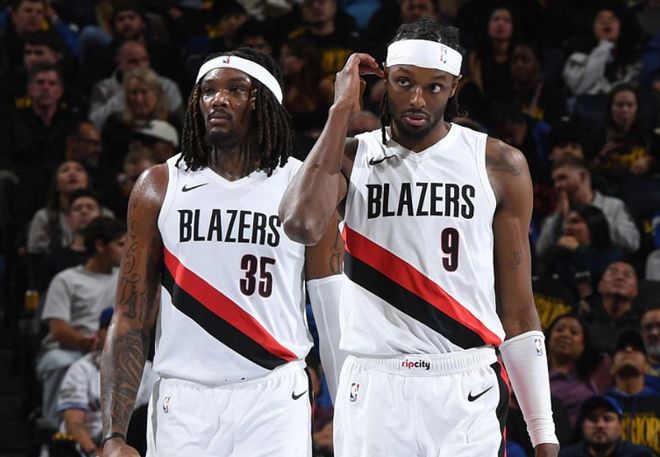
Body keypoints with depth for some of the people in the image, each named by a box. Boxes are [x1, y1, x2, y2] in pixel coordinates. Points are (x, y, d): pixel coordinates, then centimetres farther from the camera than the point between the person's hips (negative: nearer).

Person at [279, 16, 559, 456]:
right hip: (373, 391, 0)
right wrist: (341, 110, -10)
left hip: (467, 392, 0)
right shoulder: (351, 157, 4)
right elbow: (302, 225, -18)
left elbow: (518, 306, 6)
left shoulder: (500, 166, 4)